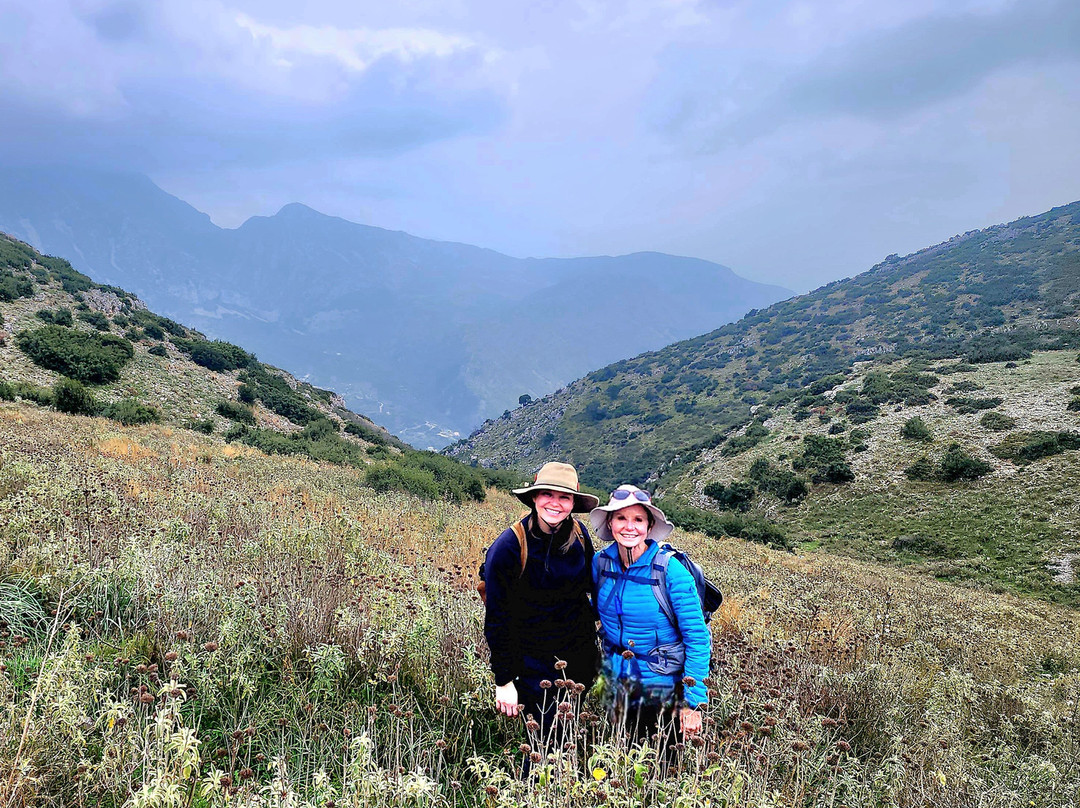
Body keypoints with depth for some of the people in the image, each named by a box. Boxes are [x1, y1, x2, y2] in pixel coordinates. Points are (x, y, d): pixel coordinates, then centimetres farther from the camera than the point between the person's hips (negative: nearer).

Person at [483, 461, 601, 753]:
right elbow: (497, 619, -13)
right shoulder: (508, 547, -19)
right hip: (533, 662, -4)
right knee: (548, 742, 4)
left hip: (580, 656, 4)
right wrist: (504, 681, -10)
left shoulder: (579, 535, -5)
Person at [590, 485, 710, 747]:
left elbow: (697, 638, -18)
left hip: (664, 688, -4)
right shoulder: (601, 561, -9)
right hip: (618, 683, 4)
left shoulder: (671, 570, -22)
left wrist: (693, 702, -19)